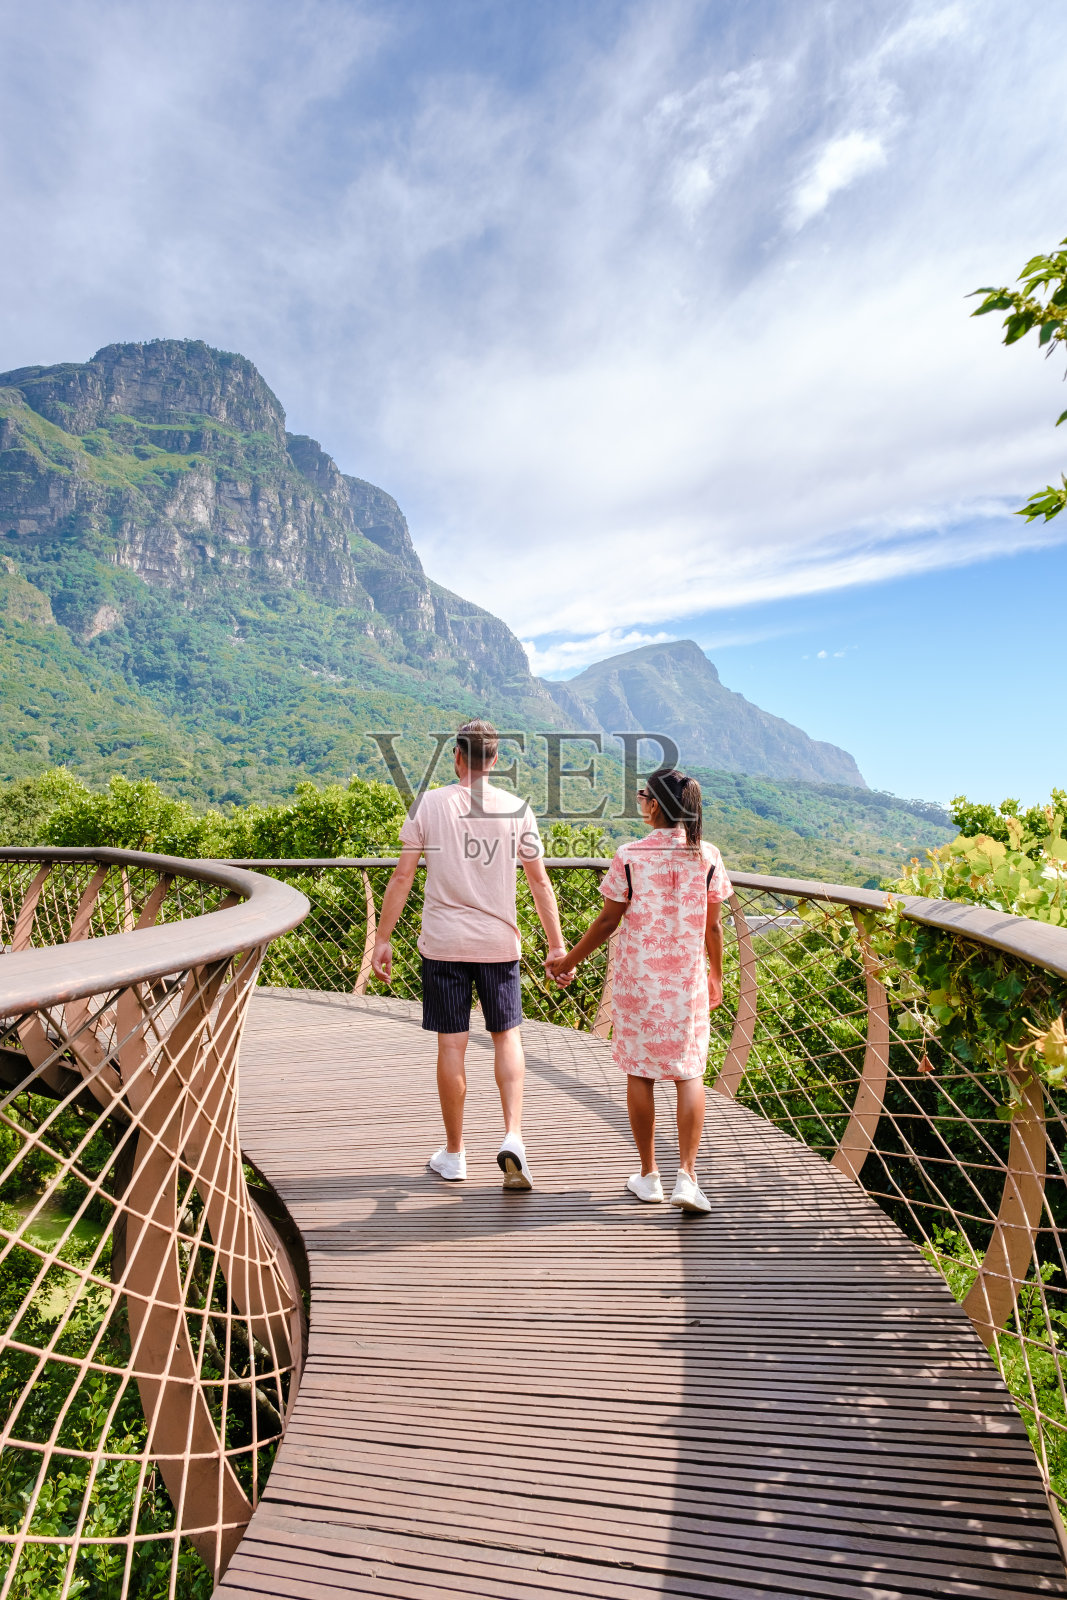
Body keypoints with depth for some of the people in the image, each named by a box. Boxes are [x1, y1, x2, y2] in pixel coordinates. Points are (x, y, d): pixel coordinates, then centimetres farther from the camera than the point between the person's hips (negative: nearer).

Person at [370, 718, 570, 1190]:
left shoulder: (429, 803, -3)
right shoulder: (517, 810, 0)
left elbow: (402, 876, -4)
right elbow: (539, 881, 2)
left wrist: (382, 939, 3)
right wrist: (556, 944, 8)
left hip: (443, 943, -1)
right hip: (499, 943, 1)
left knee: (451, 1044, 8)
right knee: (507, 1036, 15)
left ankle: (453, 1154, 21)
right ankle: (512, 1137, 3)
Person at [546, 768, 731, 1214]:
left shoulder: (629, 856, -10)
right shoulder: (707, 856, -3)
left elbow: (608, 921, -5)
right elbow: (713, 926, 2)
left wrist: (568, 961, 8)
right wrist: (716, 976, 17)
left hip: (637, 977, -1)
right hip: (687, 979, 2)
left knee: (639, 1073, 11)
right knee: (689, 1072, 11)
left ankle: (648, 1176, 22)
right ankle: (687, 1176, 3)